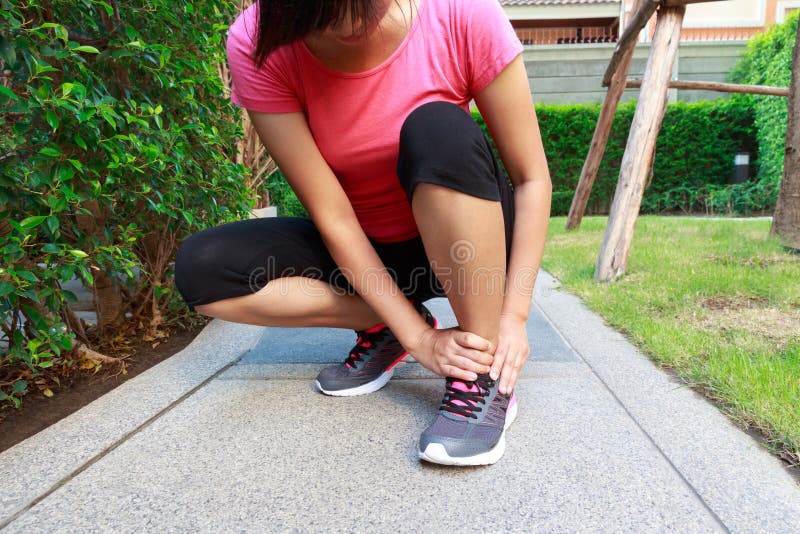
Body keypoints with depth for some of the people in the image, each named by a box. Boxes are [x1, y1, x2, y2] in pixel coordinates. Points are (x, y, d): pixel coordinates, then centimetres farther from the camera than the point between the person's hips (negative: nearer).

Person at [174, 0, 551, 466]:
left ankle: (485, 379, -21)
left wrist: (514, 315, -22)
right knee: (202, 268, -18)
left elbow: (532, 179, -15)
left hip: (465, 240, -1)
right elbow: (332, 216, -20)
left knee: (439, 129, -32)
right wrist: (416, 336, -23)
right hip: (362, 252, 2)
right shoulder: (259, 45, -18)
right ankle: (385, 327, -4)